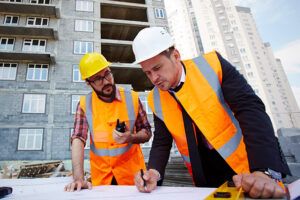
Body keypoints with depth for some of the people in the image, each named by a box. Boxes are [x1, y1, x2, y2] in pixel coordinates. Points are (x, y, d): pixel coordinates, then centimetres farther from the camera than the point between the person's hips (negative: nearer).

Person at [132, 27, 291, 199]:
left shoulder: (212, 64, -17)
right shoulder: (155, 100, -5)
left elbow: (251, 110, -23)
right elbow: (161, 143, -1)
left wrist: (265, 170, -33)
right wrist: (154, 173, -21)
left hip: (248, 166, -3)